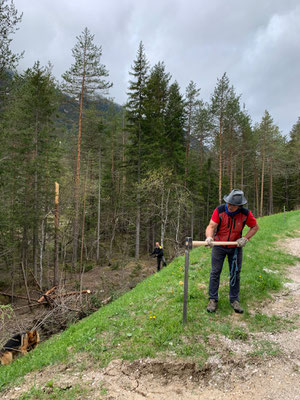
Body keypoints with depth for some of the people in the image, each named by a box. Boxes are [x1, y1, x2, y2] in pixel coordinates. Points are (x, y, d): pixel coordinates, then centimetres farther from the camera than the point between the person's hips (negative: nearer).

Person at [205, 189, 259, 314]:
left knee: (235, 273, 8)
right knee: (215, 272, 2)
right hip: (219, 246, -1)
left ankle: (234, 300, 24)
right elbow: (211, 226, -24)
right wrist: (209, 237, -45)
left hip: (236, 247, 1)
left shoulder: (246, 214, -14)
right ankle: (213, 299, 14)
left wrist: (245, 238, -14)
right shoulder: (219, 211, -19)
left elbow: (255, 227, 0)